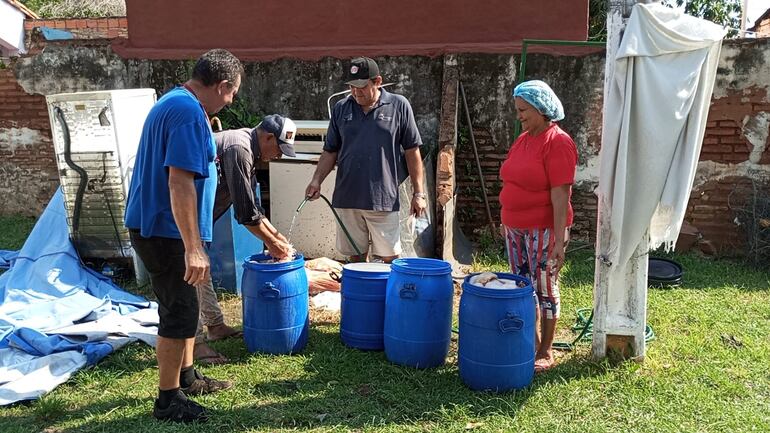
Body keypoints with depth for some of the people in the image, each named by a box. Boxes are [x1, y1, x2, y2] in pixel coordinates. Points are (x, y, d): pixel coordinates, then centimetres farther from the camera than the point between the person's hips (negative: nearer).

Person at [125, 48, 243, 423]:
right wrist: (194, 248, -28)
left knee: (183, 306, 21)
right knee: (180, 313, 0)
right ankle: (168, 399, 13)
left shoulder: (172, 103, 13)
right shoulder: (190, 113, -21)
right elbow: (179, 182, -28)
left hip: (153, 225, 11)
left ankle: (186, 377, 35)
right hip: (167, 231, -11)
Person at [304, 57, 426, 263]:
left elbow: (412, 151, 2)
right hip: (347, 198, 3)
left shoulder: (399, 106, -1)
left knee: (389, 258, 1)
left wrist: (418, 193, 0)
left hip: (384, 199, -3)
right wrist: (316, 180, -2)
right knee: (356, 256, 11)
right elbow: (330, 151, 13)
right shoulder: (341, 108, 7)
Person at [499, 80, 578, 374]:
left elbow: (561, 194, -19)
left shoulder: (558, 143, -15)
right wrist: (506, 221, 17)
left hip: (543, 230, -8)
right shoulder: (524, 139, 10)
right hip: (516, 228, 8)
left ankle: (545, 351, 16)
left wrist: (559, 239, -21)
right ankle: (531, 342, 28)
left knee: (544, 289, 3)